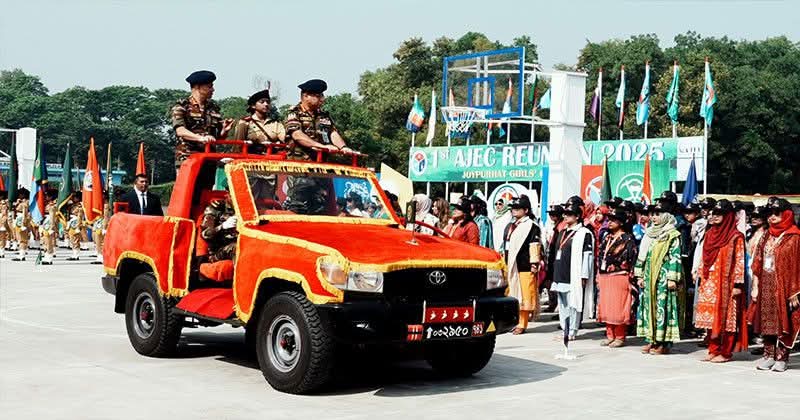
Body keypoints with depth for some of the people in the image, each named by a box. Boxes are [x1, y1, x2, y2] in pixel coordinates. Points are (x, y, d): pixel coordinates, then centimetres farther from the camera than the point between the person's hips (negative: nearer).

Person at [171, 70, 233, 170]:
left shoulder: (214, 108, 18)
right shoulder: (181, 107, 3)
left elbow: (220, 137, 20)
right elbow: (180, 131, -13)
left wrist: (224, 130, -4)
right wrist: (201, 138, -30)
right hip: (187, 158, -4)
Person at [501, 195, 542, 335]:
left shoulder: (532, 227, -5)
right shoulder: (510, 226, 18)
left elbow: (535, 246, -10)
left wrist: (534, 264, -14)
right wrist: (503, 264, 20)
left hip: (525, 267, -8)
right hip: (511, 266, 8)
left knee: (524, 295, -4)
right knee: (511, 295, 10)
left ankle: (522, 324, 0)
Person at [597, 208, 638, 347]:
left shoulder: (627, 239, -5)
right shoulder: (607, 238, 16)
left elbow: (631, 259, -10)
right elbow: (599, 256, 18)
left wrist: (630, 277, -15)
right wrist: (598, 276, 13)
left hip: (619, 277, -7)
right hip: (604, 277, 7)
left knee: (618, 308, -4)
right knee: (606, 308, 9)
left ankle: (620, 337, 4)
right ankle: (610, 335, 18)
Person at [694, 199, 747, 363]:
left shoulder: (736, 237, -6)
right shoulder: (709, 234, 13)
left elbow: (740, 262, -9)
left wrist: (738, 284, -14)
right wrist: (702, 280, 12)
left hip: (725, 283, -6)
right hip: (709, 283, 6)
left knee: (725, 317, -2)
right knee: (711, 317, 7)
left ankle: (725, 352, 5)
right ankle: (713, 350, 14)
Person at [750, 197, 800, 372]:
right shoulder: (767, 236, 11)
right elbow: (758, 263, 11)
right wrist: (755, 286, 6)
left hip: (783, 286, -5)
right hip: (766, 286, 5)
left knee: (783, 321, 0)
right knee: (767, 320, 7)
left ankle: (781, 357, 7)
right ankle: (768, 355, 15)